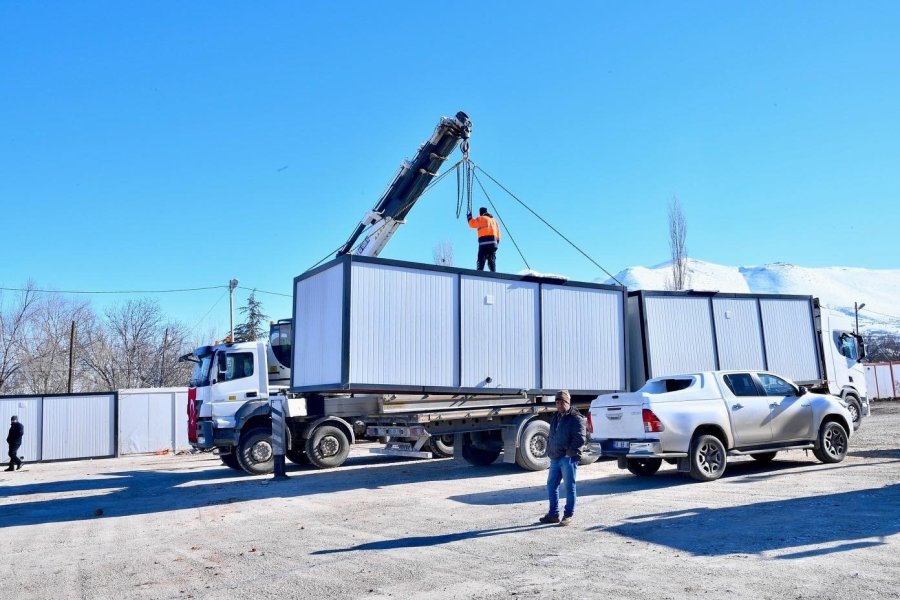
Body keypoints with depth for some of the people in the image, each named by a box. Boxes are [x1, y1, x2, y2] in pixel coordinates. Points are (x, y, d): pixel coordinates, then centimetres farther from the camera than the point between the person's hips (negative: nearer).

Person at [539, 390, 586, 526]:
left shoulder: (576, 418, -8)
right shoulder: (556, 417, 17)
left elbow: (580, 439, -16)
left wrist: (569, 453, -15)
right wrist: (549, 451, 12)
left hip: (568, 459, -8)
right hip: (555, 458, 8)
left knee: (569, 486, 0)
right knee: (551, 485, 11)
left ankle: (569, 515, 9)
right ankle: (553, 514, 20)